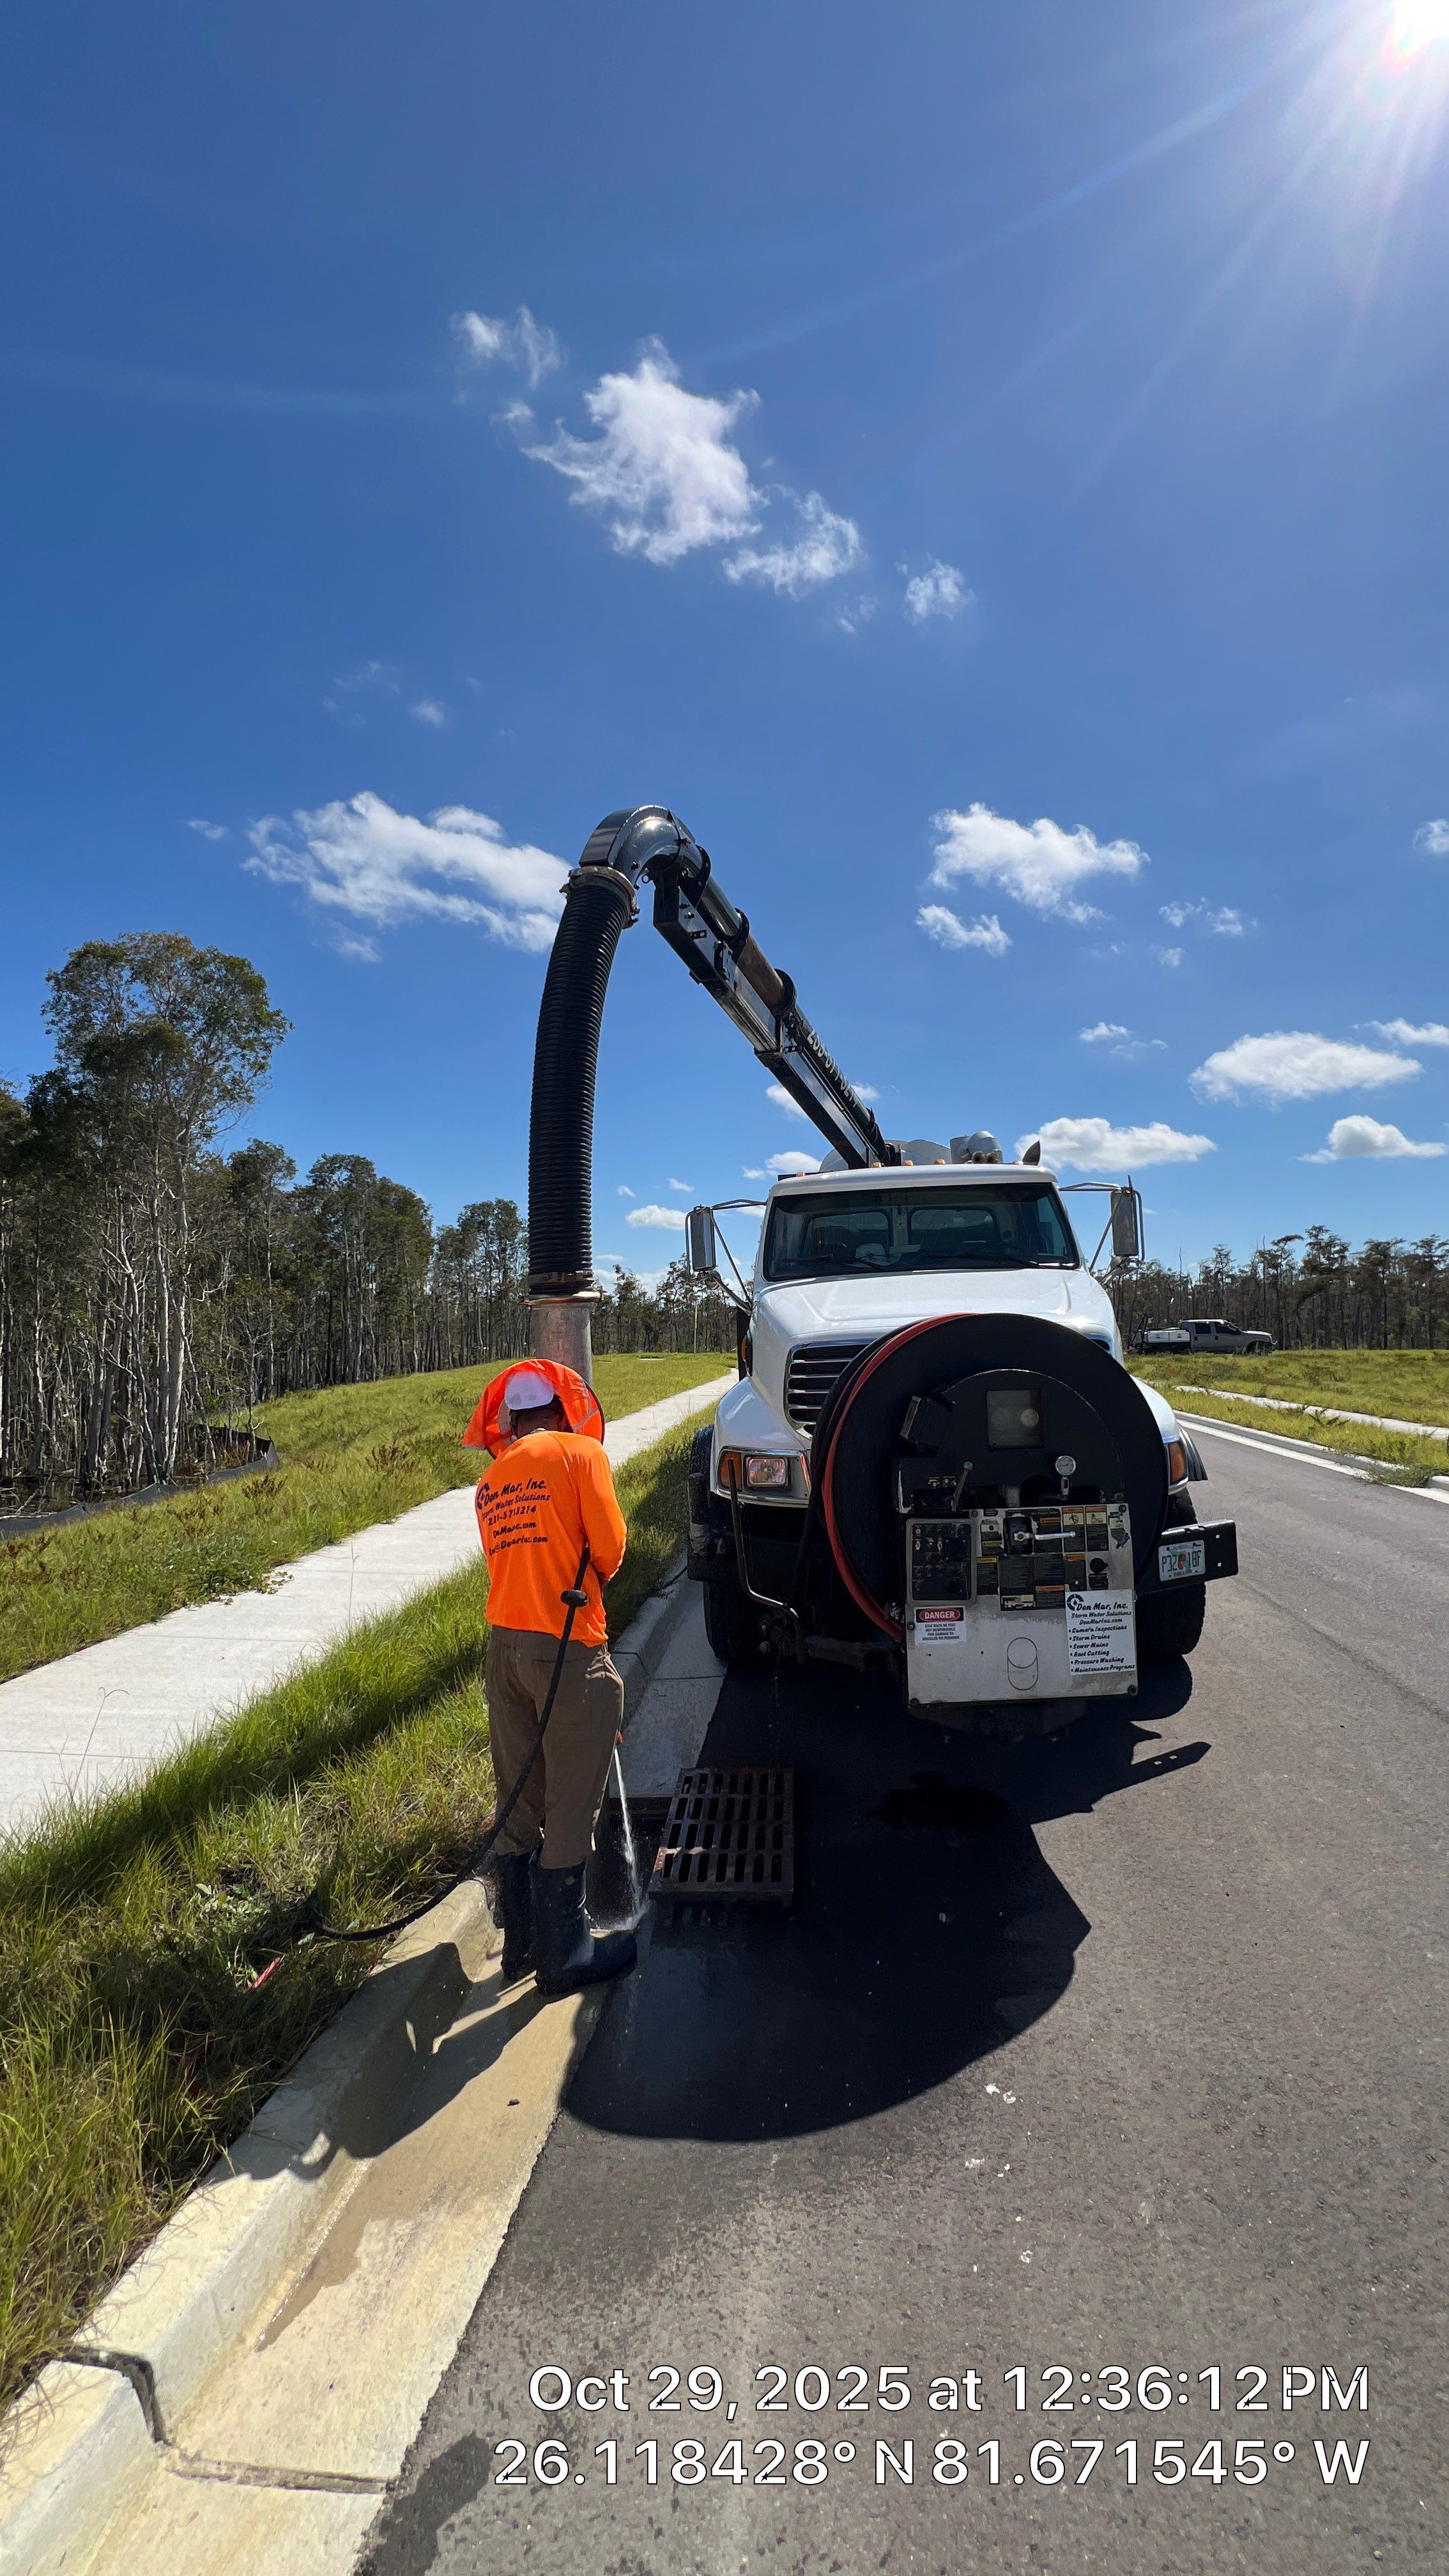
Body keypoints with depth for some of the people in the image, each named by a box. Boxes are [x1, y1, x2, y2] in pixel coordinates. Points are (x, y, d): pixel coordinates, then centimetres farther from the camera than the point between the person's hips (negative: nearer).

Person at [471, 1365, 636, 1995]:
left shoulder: (491, 1481, 16)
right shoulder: (580, 1452, -2)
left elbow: (513, 1562, 16)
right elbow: (610, 1548, -6)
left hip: (503, 1644, 6)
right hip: (568, 1648, -6)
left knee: (518, 1805, 17)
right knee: (570, 1810, 5)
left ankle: (521, 1942, 29)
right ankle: (566, 1954, 16)